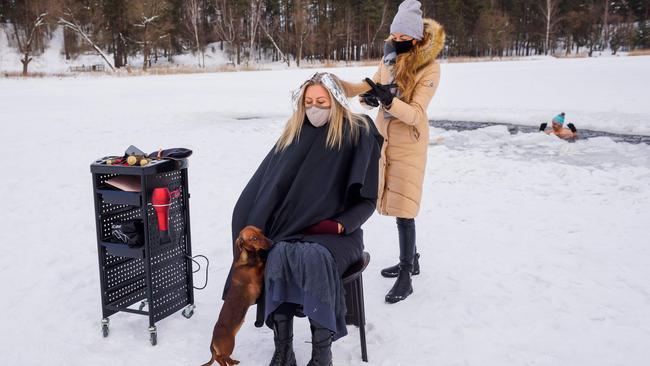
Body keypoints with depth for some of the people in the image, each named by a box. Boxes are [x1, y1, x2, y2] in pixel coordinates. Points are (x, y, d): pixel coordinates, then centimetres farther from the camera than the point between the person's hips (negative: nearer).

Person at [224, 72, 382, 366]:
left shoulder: (359, 136, -1)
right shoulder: (295, 134, 10)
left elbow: (367, 199, -1)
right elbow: (265, 185, 8)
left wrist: (339, 225, -15)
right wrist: (255, 227, -5)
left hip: (336, 232, -3)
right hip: (293, 228, 3)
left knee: (313, 257, -35)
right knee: (280, 255, -31)